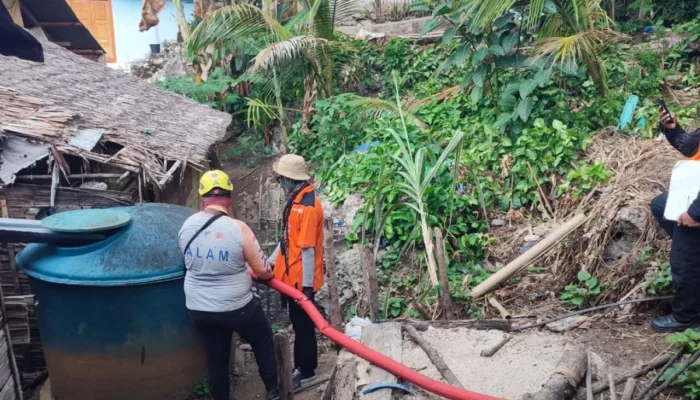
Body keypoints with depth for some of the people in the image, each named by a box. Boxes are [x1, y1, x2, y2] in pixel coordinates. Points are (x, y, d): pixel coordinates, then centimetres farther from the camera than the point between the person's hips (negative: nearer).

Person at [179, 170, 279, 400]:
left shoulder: (186, 227, -6)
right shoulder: (238, 229, -21)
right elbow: (263, 271, -12)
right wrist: (268, 275, 12)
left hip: (199, 310, 4)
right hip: (237, 308, -4)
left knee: (216, 357, 21)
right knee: (263, 342, 22)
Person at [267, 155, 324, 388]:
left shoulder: (307, 206, -24)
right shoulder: (295, 200, 6)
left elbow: (308, 249, -24)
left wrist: (307, 285, -22)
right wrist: (270, 262, 18)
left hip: (302, 280, -9)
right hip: (292, 277, 9)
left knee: (303, 325, 6)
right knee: (297, 323, 20)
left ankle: (307, 372, 23)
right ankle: (301, 366, 36)